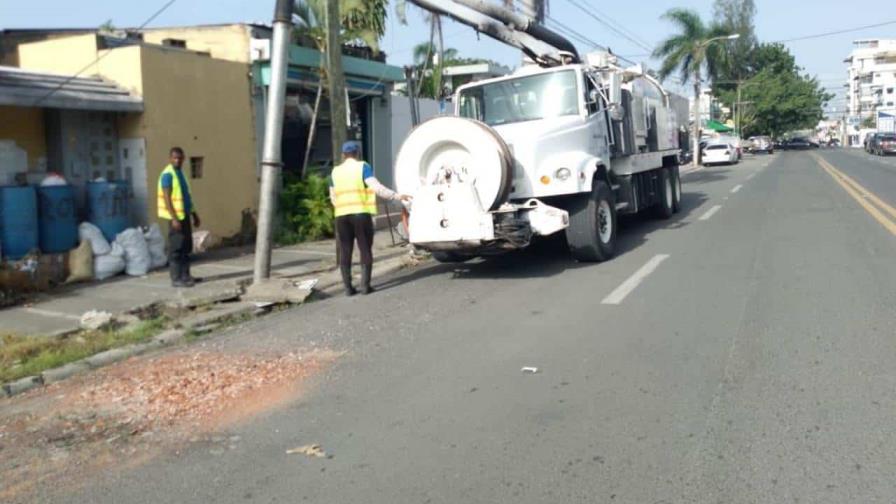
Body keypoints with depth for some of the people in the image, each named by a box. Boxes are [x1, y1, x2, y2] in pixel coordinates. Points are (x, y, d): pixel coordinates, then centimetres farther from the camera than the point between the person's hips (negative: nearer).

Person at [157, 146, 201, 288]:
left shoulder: (180, 173, 14)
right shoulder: (167, 174, -13)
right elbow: (166, 198, -18)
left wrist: (194, 214, 20)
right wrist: (174, 218, -22)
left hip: (184, 215, 9)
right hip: (176, 216, -9)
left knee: (186, 247, 13)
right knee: (176, 248, -5)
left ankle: (185, 275, 20)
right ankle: (176, 279, 0)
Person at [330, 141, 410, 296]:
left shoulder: (335, 172, 13)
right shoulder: (363, 167, 0)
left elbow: (333, 198, 15)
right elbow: (377, 188, -11)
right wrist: (397, 196, -10)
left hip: (342, 216, 4)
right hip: (361, 214, -3)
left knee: (345, 252, 7)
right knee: (365, 250, 3)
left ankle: (348, 287, 6)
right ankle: (365, 285, 0)